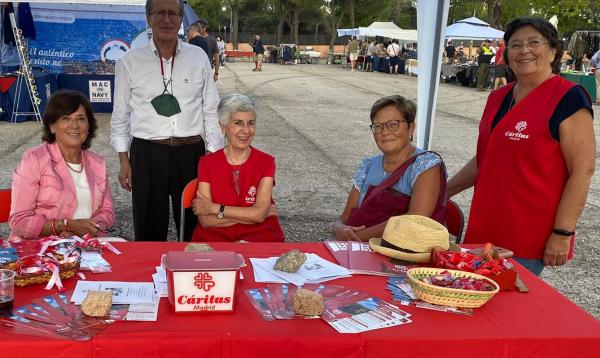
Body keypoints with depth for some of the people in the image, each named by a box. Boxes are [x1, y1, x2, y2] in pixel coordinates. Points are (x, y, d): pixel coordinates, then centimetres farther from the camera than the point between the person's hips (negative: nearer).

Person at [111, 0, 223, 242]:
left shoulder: (199, 57, 3)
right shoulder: (129, 62, 1)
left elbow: (211, 111, 6)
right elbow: (120, 116, 6)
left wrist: (215, 157, 3)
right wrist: (124, 161, 4)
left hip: (191, 152, 1)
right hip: (147, 153, -1)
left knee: (193, 226, 11)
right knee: (149, 229, 9)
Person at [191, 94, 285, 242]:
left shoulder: (266, 162, 1)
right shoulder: (207, 163, 2)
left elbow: (259, 214, -11)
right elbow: (205, 220, -7)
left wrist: (214, 208, -9)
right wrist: (250, 214, -11)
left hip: (258, 237, 0)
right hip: (215, 237, 1)